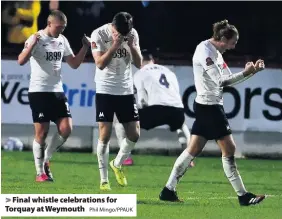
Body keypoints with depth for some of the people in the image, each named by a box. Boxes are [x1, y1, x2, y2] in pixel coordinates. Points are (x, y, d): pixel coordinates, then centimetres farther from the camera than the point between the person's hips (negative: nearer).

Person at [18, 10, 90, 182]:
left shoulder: (62, 40, 9)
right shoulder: (36, 39, -11)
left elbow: (74, 64, 17)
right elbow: (21, 61, -23)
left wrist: (85, 48, 4)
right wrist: (32, 45, -37)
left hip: (57, 91, 6)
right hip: (39, 91, -6)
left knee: (66, 129, -4)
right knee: (42, 132, -3)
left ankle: (46, 159, 15)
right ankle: (40, 172, 6)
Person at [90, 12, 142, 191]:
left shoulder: (133, 34, 0)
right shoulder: (99, 34, -12)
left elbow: (139, 64, 0)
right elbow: (100, 64, -17)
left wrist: (131, 46, -15)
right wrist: (115, 45, -24)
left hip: (126, 90, 4)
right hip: (105, 91, -4)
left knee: (134, 134, 2)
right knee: (105, 136, -6)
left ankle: (117, 164, 28)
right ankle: (104, 180, 2)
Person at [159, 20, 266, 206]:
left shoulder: (216, 52, 13)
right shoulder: (205, 51, -17)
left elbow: (228, 80, 16)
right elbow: (221, 81, -22)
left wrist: (252, 71, 6)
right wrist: (246, 73, -16)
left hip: (207, 107, 10)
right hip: (209, 106, -10)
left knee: (193, 150, 11)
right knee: (229, 149, -4)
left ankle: (169, 190, 13)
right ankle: (243, 196, 1)